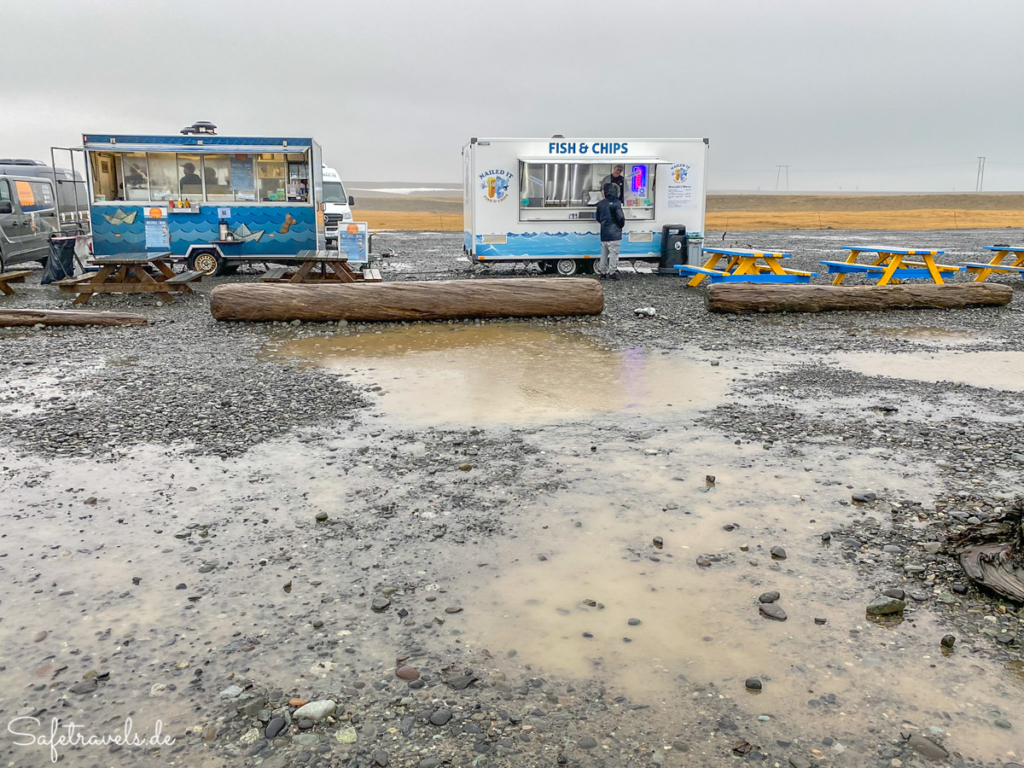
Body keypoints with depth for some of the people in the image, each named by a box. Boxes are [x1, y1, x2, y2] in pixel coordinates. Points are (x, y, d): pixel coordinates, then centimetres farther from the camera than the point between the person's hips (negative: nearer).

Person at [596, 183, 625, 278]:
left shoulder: (600, 204, 9)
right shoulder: (616, 203, -13)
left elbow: (598, 218, 17)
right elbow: (621, 217, -14)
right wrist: (621, 225, 4)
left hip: (604, 234, 7)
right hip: (614, 234, -7)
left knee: (604, 253, 14)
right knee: (613, 253, -3)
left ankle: (603, 271, 18)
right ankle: (612, 272, -3)